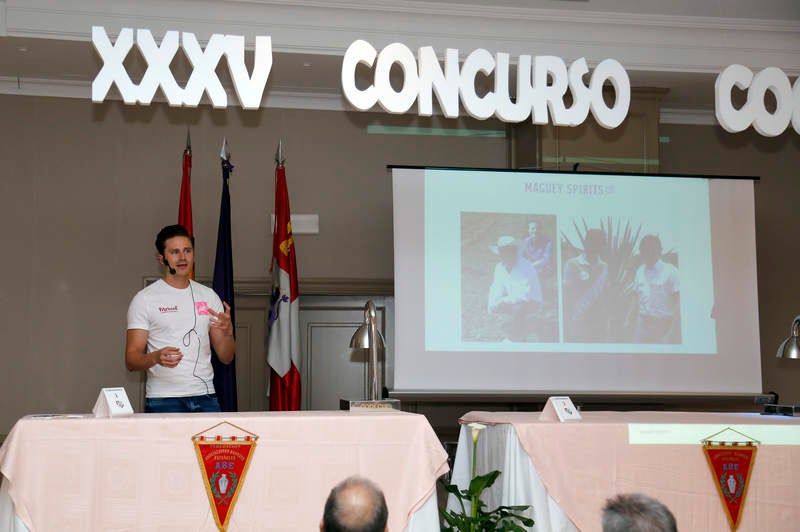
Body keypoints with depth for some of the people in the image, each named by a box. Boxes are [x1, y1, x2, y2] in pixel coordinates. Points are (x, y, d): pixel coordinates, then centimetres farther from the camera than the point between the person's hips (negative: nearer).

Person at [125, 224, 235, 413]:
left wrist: (228, 332, -9)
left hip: (205, 397, 3)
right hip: (163, 400, -3)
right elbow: (131, 359, -3)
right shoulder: (144, 299, 1)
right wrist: (156, 357, -24)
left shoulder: (209, 296, 13)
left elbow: (226, 358, 12)